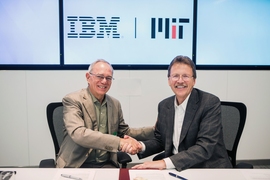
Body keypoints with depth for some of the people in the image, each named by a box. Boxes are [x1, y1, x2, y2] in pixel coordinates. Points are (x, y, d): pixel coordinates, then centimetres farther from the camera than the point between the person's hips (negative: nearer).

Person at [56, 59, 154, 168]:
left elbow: (124, 132, 21)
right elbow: (78, 133, -23)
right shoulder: (72, 100, -7)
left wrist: (155, 130, 7)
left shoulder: (115, 104, 11)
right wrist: (119, 142, -32)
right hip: (76, 166, -5)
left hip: (106, 165, 5)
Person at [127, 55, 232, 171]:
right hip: (177, 169, 5)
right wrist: (140, 146, -8)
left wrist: (165, 163, -28)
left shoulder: (211, 103, -13)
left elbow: (205, 147, -20)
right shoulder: (164, 106, 4)